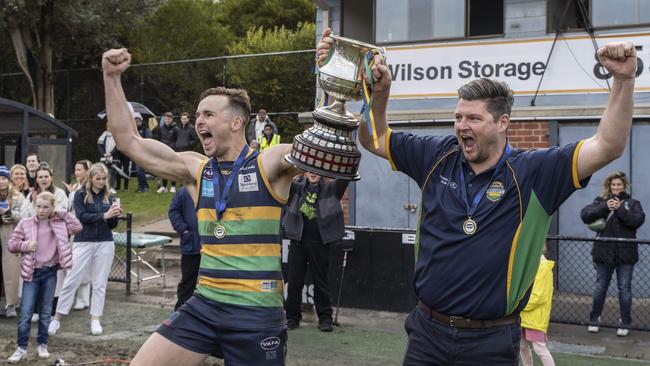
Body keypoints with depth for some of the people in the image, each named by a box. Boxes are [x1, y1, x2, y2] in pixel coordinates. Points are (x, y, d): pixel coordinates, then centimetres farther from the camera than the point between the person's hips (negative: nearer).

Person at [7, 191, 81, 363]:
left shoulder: (58, 224, 3)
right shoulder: (25, 223, -1)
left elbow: (77, 227, -4)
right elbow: (12, 244, 2)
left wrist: (62, 214, -3)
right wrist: (25, 245, -17)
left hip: (50, 272, 1)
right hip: (32, 272, -1)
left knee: (46, 311, 11)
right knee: (26, 313, -3)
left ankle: (42, 344, 22)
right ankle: (21, 347, 6)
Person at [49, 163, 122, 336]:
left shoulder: (109, 196, 8)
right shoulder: (80, 194, 0)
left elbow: (112, 225, 8)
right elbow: (81, 216, -14)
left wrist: (115, 215, -13)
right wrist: (103, 215, -23)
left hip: (105, 243, 3)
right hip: (83, 242, -2)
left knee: (100, 283, 6)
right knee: (71, 280, -2)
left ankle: (95, 319, 14)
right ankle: (57, 318, 6)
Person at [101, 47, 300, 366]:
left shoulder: (271, 164, -3)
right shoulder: (194, 169, 8)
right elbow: (128, 142, 8)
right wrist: (112, 78, 3)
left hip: (258, 312, -4)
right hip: (204, 305, 4)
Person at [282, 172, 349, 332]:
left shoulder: (330, 188, 2)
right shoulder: (296, 186, 6)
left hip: (319, 243, -1)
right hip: (298, 242, 1)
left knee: (320, 281, 6)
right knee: (294, 281, 6)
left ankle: (325, 318, 15)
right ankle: (292, 317, 17)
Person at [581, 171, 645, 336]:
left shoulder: (632, 203, 6)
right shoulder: (601, 201, 7)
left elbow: (637, 220, -11)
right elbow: (585, 215, -7)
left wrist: (619, 209, -17)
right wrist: (605, 207, -17)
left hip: (625, 253, -1)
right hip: (604, 252, 1)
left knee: (625, 288, 4)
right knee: (600, 287, 7)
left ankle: (625, 324, 13)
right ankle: (594, 320, 18)